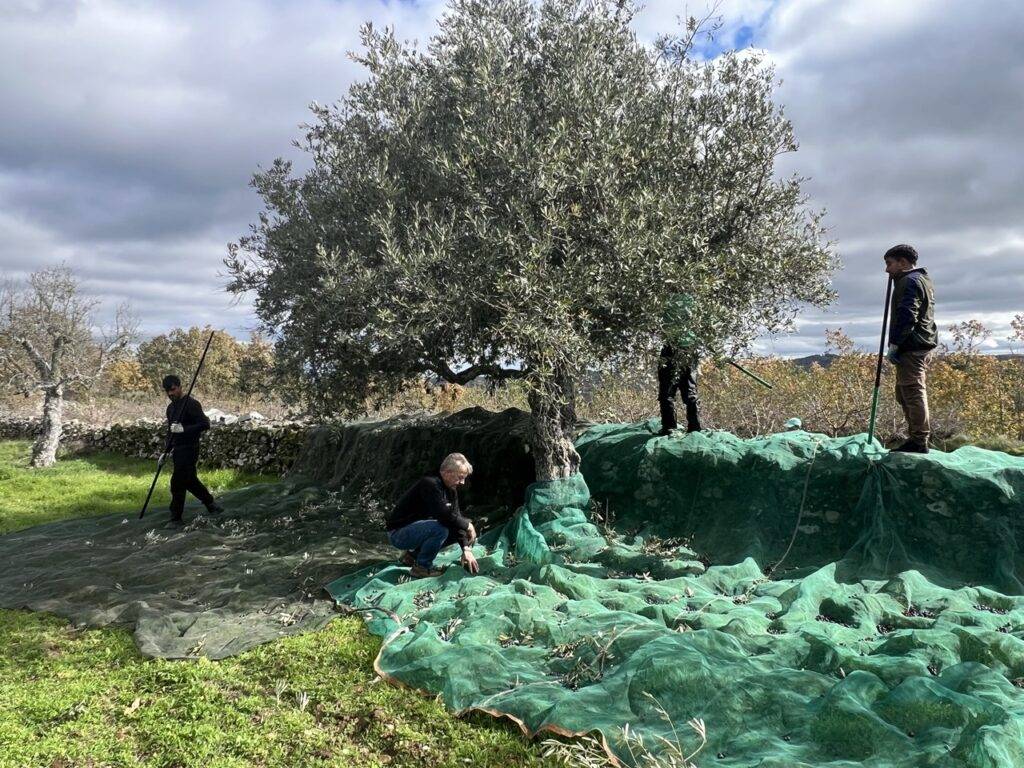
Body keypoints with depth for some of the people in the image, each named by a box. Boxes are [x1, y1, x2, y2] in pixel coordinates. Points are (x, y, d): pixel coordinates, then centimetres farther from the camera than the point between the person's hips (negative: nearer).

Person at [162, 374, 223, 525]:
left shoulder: (191, 404, -12)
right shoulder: (170, 407, 15)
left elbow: (205, 424, -19)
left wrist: (183, 429, -28)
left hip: (189, 450, -9)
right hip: (177, 451, 9)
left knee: (177, 483, -7)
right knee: (190, 480, 15)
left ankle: (176, 518, 2)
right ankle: (210, 503, 30)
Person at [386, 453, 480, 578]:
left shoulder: (451, 490, 5)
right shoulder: (430, 484, -24)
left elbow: (456, 517, 1)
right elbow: (445, 515, -33)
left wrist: (466, 549, -9)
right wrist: (468, 525, -18)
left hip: (418, 528, 9)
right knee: (441, 529, -30)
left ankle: (413, 554, 12)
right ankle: (421, 567, -11)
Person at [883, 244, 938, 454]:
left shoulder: (910, 281, -10)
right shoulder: (924, 279, 23)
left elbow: (907, 316, -19)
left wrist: (894, 344, -18)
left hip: (910, 347, -11)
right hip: (923, 344, 11)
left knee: (913, 392, -10)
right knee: (904, 393, 15)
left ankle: (919, 441, -8)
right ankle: (918, 435, 19)